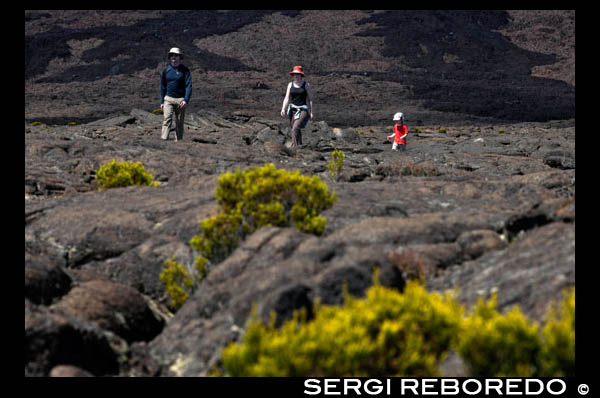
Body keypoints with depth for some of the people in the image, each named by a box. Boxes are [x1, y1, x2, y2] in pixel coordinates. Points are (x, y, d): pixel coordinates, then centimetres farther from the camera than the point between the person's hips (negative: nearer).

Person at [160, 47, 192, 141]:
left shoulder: (185, 70, -1)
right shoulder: (166, 70, 7)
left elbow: (189, 86, -8)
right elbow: (163, 87, 14)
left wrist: (186, 100, -19)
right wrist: (162, 101, 9)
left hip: (180, 100, -1)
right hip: (168, 99, 1)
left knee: (179, 123, 4)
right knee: (167, 120, -14)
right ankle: (164, 140, -22)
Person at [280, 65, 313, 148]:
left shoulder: (306, 85, 0)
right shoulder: (290, 85, 10)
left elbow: (310, 99, 0)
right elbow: (287, 98, 7)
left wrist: (311, 112, -5)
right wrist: (283, 109, -6)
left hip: (303, 110, -4)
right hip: (293, 109, 4)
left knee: (295, 127, -22)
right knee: (297, 130, 7)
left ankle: (294, 145, -26)